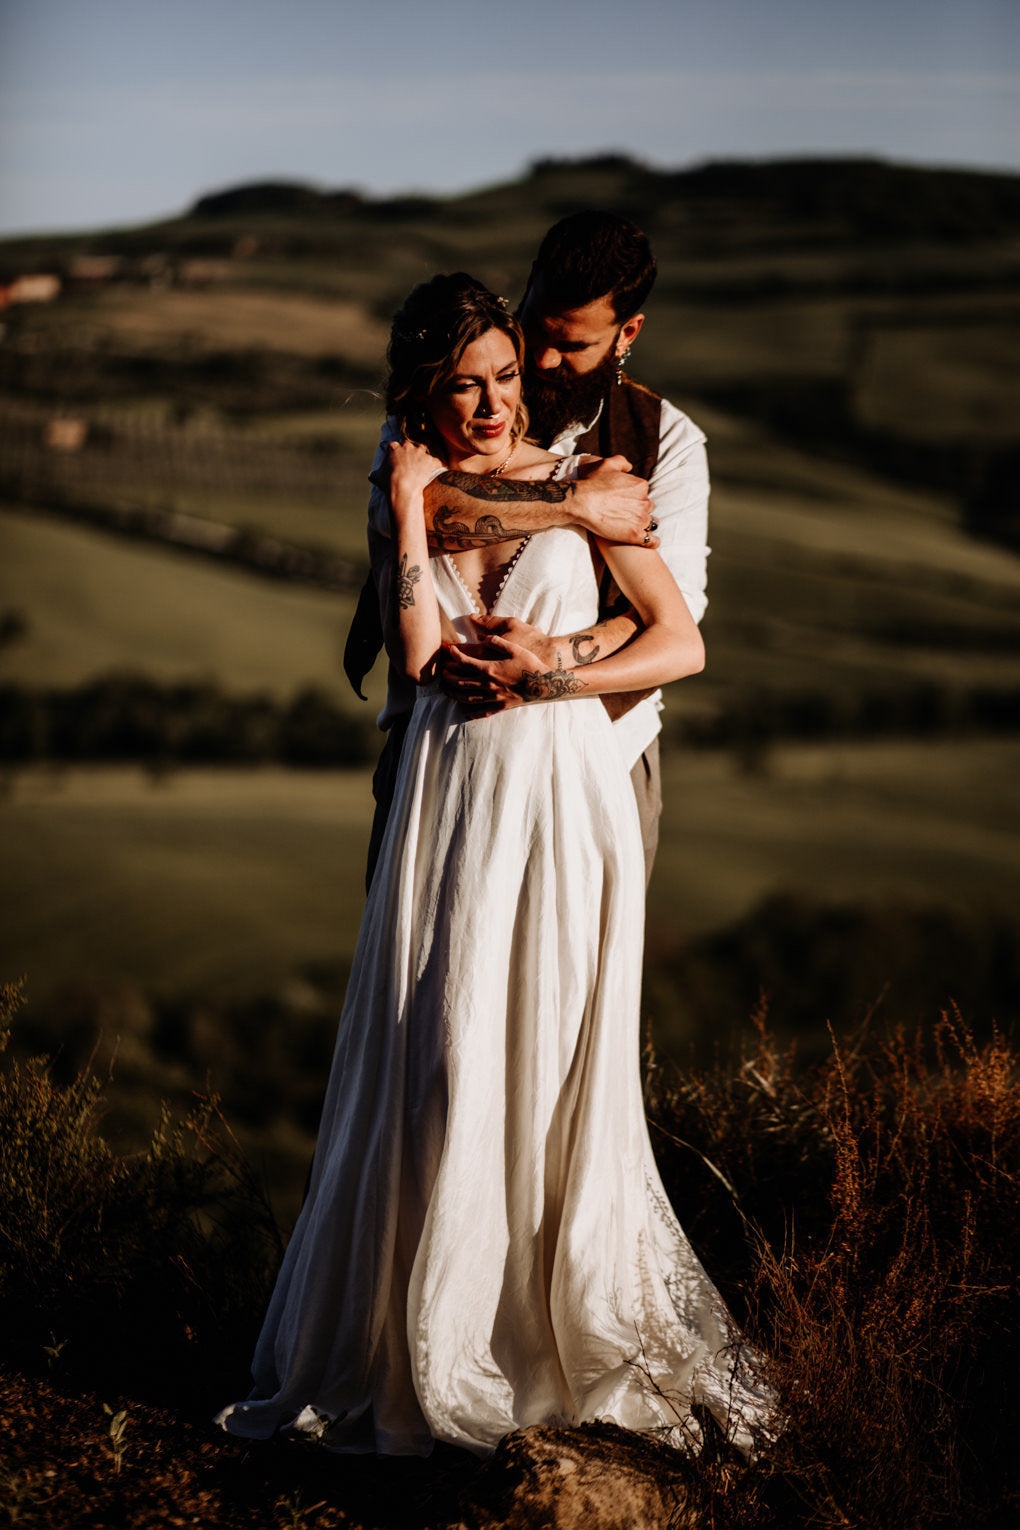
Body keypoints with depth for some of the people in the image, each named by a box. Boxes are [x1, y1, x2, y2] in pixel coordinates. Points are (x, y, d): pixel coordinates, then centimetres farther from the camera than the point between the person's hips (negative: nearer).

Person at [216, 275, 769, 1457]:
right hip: (448, 795, 3)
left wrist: (543, 677, -10)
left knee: (556, 1073, 2)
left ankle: (576, 1325, 18)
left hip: (565, 796, -2)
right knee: (437, 1066, 2)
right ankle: (425, 1341, 13)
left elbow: (683, 646, -3)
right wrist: (412, 511, -7)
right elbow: (416, 651, -6)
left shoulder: (581, 487, 0)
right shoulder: (413, 493, 9)